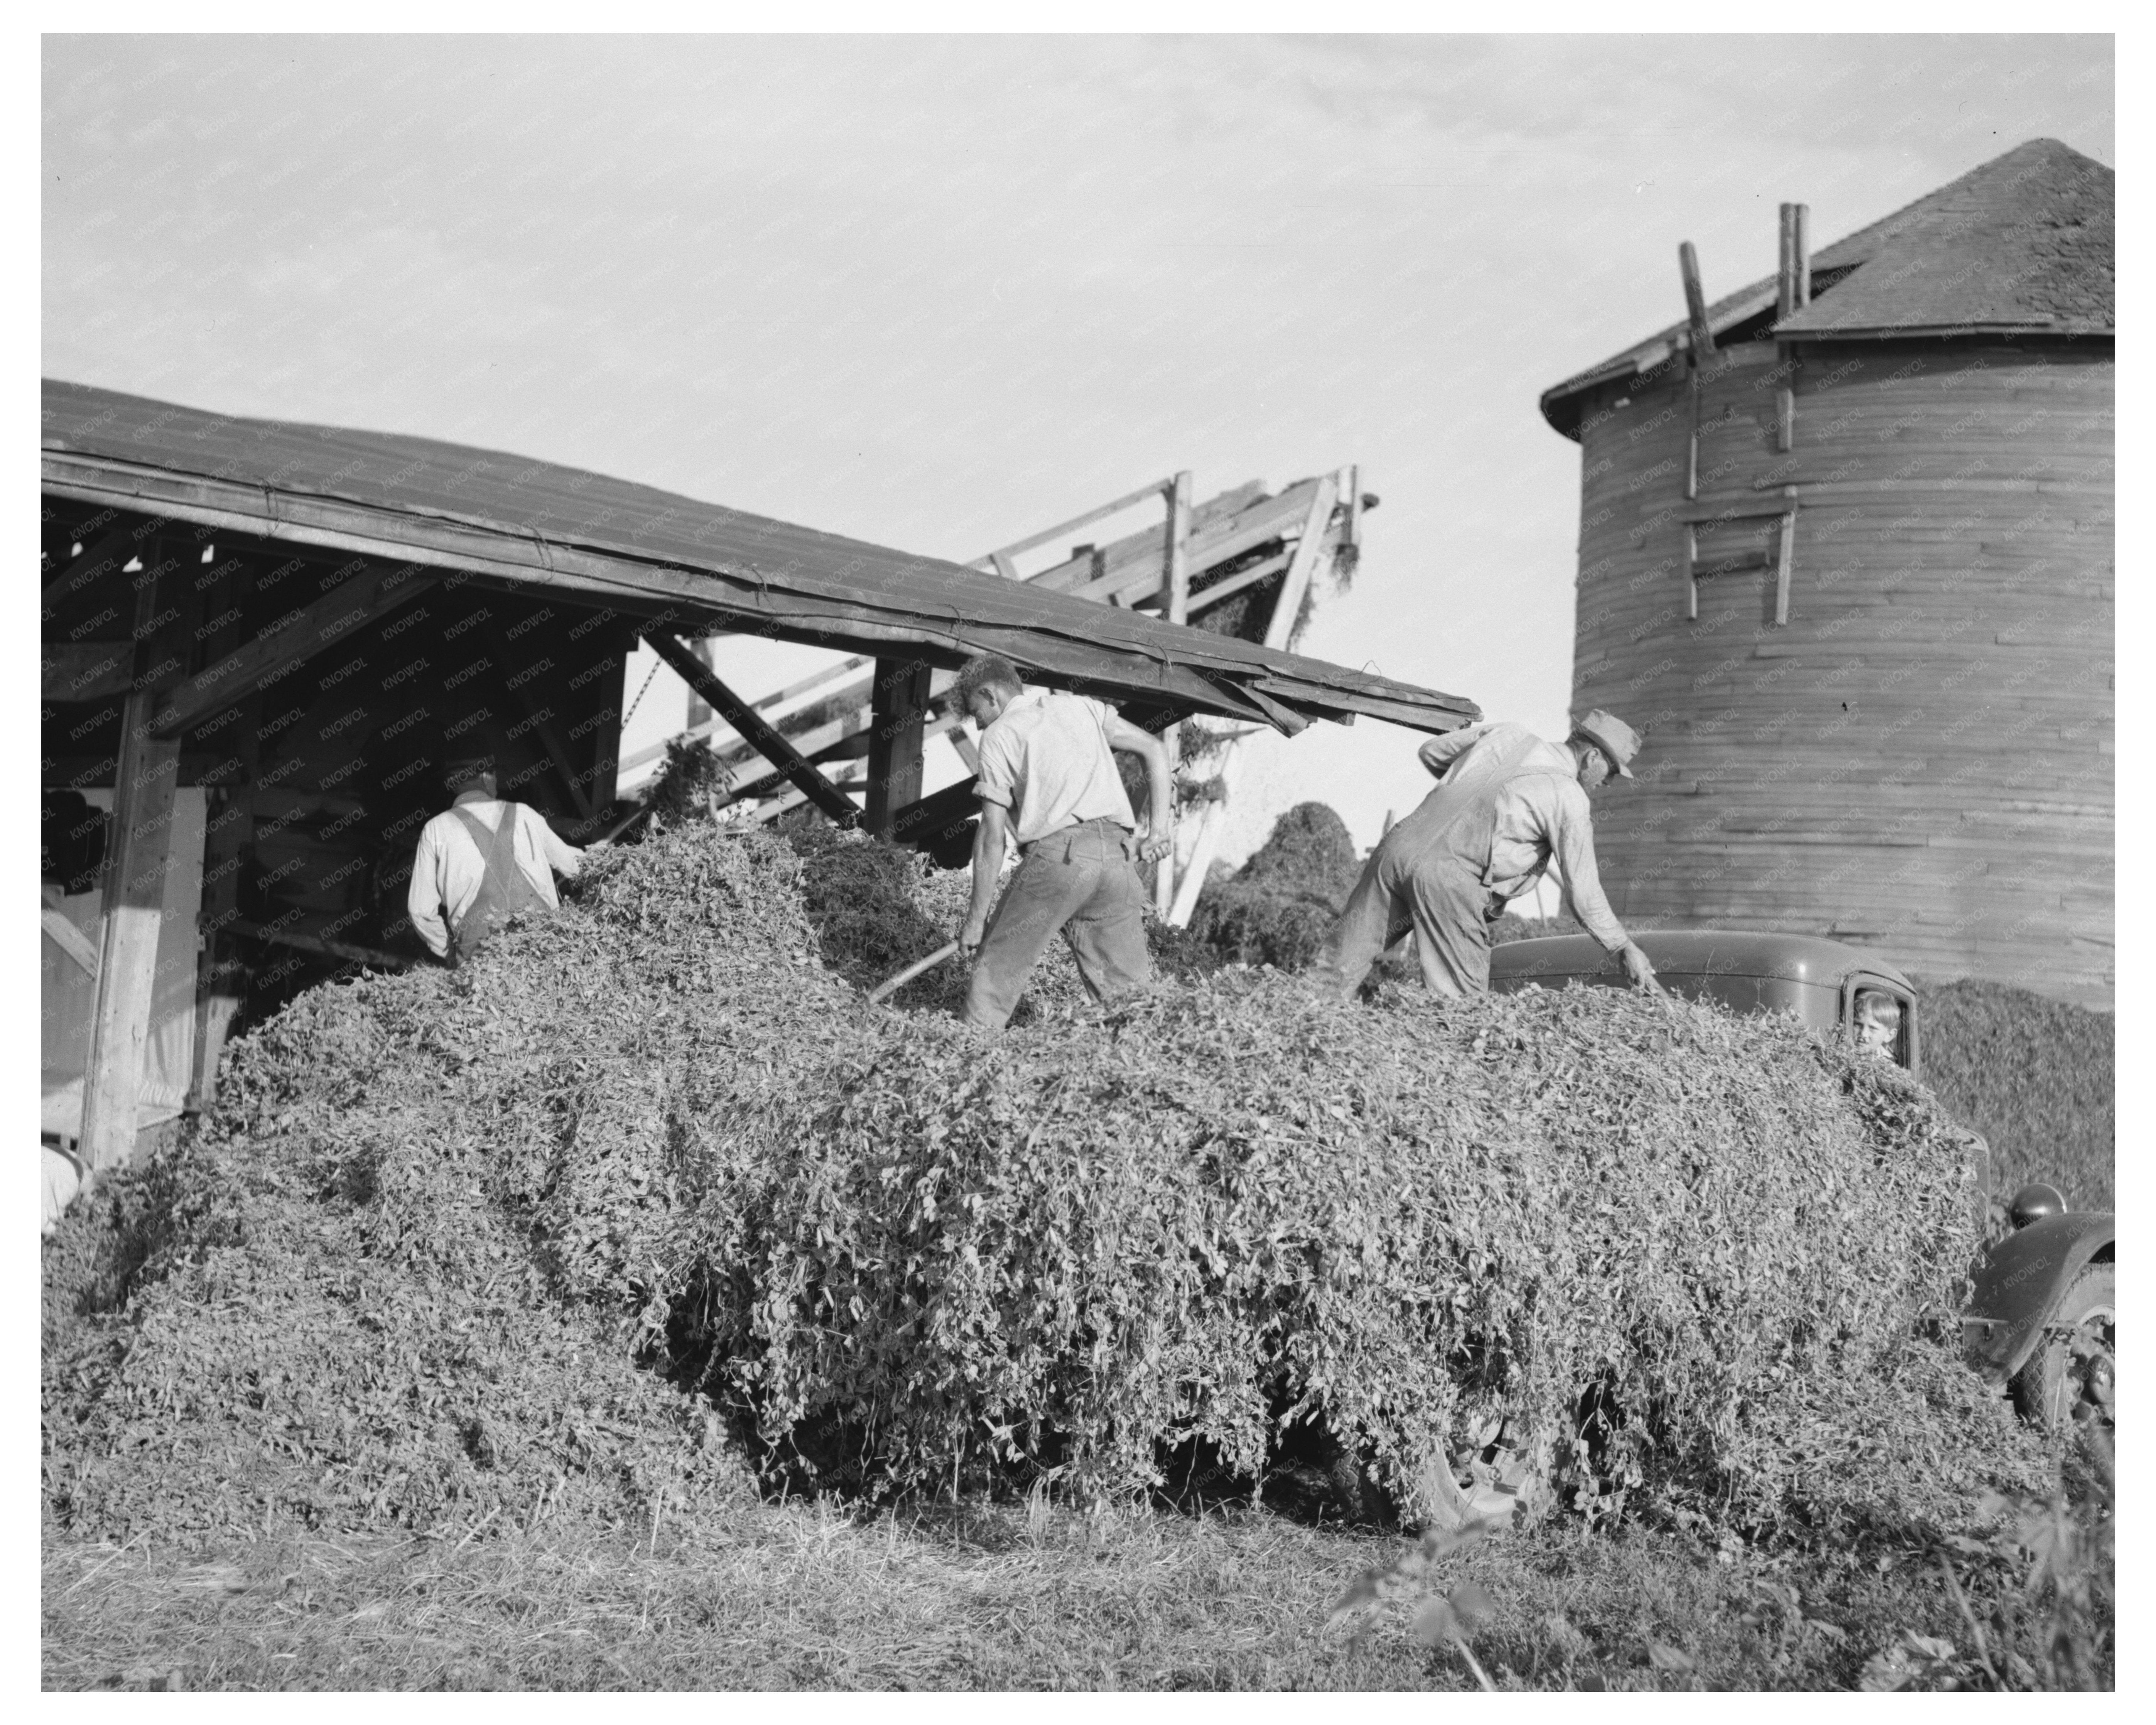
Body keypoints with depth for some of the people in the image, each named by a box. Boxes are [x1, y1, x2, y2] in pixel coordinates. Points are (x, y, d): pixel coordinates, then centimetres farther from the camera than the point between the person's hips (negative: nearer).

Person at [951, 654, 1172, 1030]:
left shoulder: (999, 734, 10)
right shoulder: (1079, 706, 24)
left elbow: (992, 837, 4)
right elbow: (1155, 750, 20)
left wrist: (976, 918, 8)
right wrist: (1158, 829, 17)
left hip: (1057, 854, -4)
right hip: (1118, 851, 5)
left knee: (995, 970, 9)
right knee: (1129, 987, 5)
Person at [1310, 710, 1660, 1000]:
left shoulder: (1507, 735, 18)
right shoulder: (1569, 798, 3)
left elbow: (1430, 752, 30)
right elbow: (1583, 892, 6)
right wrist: (1626, 949, 17)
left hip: (1399, 845, 6)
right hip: (1449, 875, -6)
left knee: (1339, 967, 6)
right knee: (1462, 999, 1)